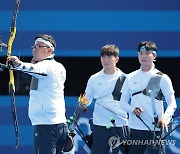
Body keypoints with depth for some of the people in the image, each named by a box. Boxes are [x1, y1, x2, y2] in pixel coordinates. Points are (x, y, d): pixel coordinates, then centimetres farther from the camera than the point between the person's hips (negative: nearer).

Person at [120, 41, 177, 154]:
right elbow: (123, 102, 13)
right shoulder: (131, 78, 11)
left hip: (155, 130, -4)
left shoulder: (162, 78, 0)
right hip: (135, 129, 4)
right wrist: (132, 109, -10)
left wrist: (165, 117, -22)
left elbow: (172, 104, -2)